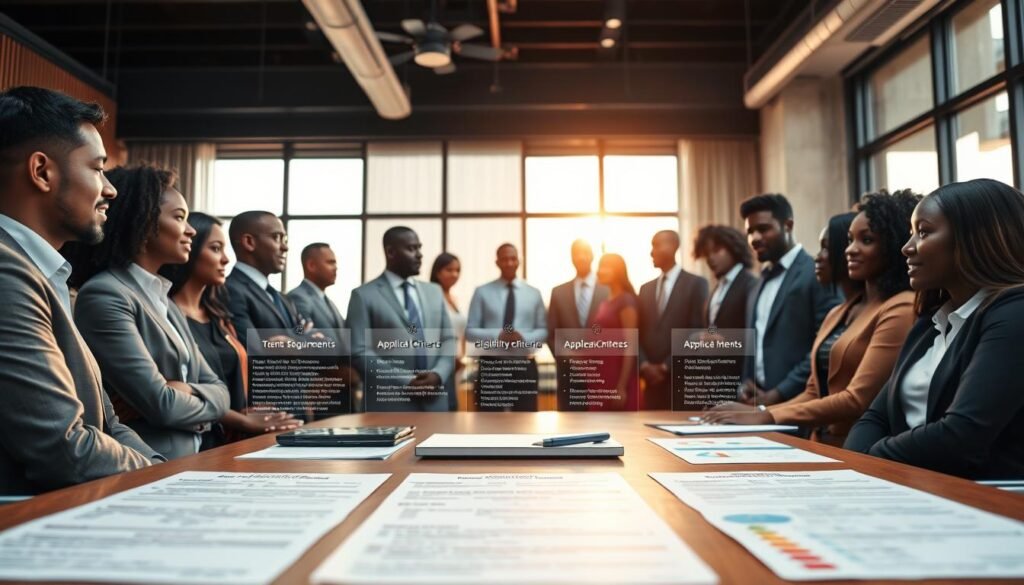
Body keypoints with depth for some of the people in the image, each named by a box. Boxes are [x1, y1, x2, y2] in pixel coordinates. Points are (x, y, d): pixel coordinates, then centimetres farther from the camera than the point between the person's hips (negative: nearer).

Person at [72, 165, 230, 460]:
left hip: (190, 461, 7)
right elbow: (161, 405, -18)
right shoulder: (103, 294, -11)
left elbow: (220, 392, 9)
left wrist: (185, 391, -11)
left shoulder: (164, 300, 15)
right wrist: (200, 399, 1)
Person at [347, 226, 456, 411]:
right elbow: (360, 352, -8)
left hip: (435, 402, 5)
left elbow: (448, 340, 13)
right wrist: (405, 381, -15)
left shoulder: (434, 292, 15)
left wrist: (439, 374, -7)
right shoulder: (364, 296, -1)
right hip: (389, 405, -4)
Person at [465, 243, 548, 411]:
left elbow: (544, 330, 7)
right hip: (491, 364, -2)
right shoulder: (482, 292, 0)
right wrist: (497, 335, -18)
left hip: (524, 365, 2)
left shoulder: (533, 293, 8)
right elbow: (470, 332, -2)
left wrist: (525, 338, -13)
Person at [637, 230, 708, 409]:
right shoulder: (646, 288, 16)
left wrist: (667, 366, -11)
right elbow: (639, 333, 11)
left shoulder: (696, 284, 0)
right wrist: (644, 365, -5)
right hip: (651, 381, 5)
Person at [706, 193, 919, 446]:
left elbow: (858, 400, -16)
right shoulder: (836, 314, 16)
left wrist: (769, 417, -15)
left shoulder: (901, 309, -10)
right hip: (823, 446, 6)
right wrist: (757, 412, -2)